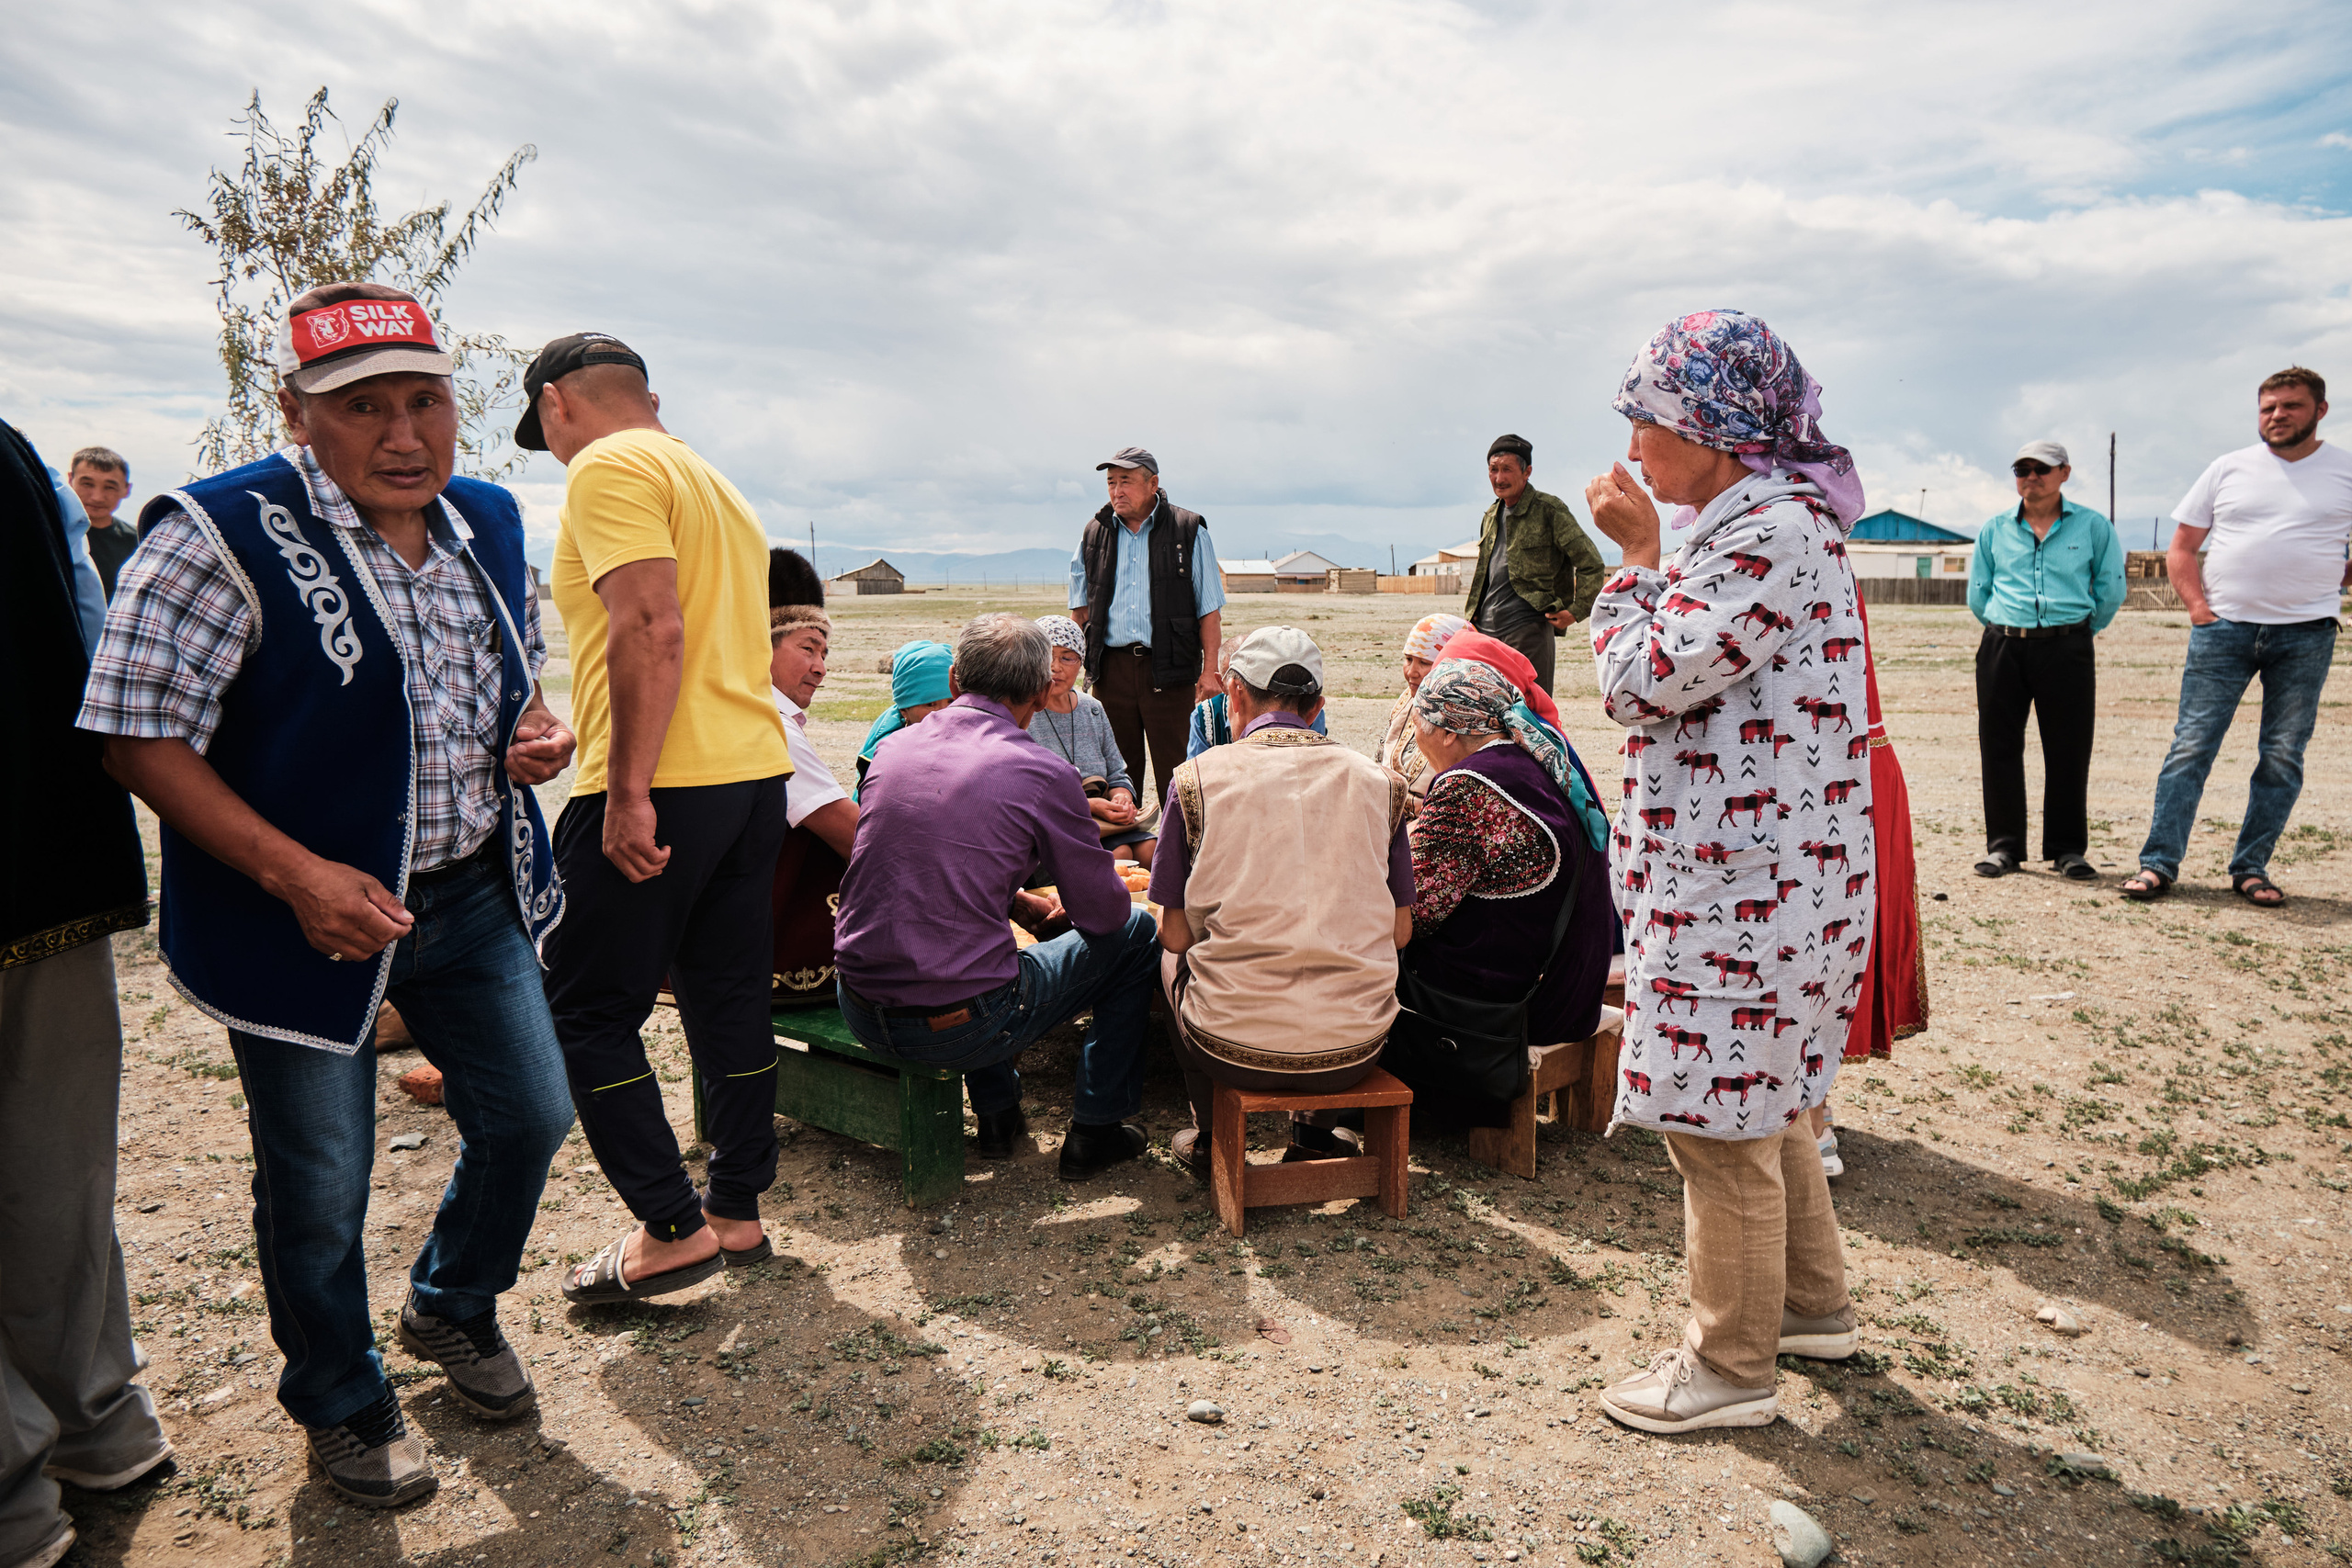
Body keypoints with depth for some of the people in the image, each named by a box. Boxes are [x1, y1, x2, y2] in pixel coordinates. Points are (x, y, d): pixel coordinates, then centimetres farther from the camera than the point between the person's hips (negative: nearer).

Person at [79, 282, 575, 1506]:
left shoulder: (489, 522, 3)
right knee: (319, 1186, 9)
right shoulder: (224, 536, -17)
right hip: (313, 914, -5)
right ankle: (341, 1404, 37)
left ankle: (453, 1308, 45)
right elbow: (141, 737, -17)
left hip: (475, 897, 6)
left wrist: (537, 732, -5)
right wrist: (294, 873, -25)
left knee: (528, 1116, 15)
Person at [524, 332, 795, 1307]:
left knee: (587, 1013, 2)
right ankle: (738, 1213, 22)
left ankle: (672, 1231, 3)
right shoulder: (715, 484, 22)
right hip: (757, 770, 9)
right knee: (730, 1004, 13)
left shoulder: (607, 470, -6)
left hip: (664, 787, -9)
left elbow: (652, 628, -20)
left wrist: (628, 792, -21)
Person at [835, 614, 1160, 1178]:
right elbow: (1102, 913, 0)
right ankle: (1095, 1129, 23)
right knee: (1137, 932, 14)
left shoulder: (893, 746, 5)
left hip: (861, 1013, 6)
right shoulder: (1043, 773, -11)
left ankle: (998, 1115, 40)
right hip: (956, 1028, -6)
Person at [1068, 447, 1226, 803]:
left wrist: (1210, 669, -6)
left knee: (1174, 767, -2)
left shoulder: (1188, 531, 2)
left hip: (1168, 669, -3)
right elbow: (1080, 605, 18)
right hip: (1111, 668, 3)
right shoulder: (1095, 534, 12)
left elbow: (1209, 609, 1)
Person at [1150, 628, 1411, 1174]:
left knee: (1174, 962, 31)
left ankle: (1209, 1138, 37)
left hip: (1236, 1048, -2)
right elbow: (1400, 931, 7)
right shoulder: (1378, 781, 3)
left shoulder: (1197, 778, -4)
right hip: (1354, 1052, 2)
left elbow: (1176, 933, -1)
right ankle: (1318, 1127, 39)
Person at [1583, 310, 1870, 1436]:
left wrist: (1637, 556, -11)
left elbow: (1641, 682, -20)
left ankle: (1732, 1365, 18)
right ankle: (1810, 1301, 39)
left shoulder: (1772, 530, -19)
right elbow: (1682, 684, 18)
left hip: (1742, 884, -11)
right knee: (1757, 1100, 22)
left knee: (1717, 1120, 1)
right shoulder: (1760, 523, 15)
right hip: (1751, 870, 11)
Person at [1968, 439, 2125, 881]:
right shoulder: (1994, 529, 11)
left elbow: (2111, 591, 12)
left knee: (2068, 750, 0)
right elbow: (1977, 594, 17)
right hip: (2003, 647, 2)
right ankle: (2003, 845, 10)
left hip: (2067, 650, -1)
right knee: (2000, 747, 1)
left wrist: (2080, 631, 11)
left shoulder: (2093, 526, 7)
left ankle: (2067, 849, 10)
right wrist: (2006, 628, 12)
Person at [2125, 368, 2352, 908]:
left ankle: (2251, 868, 12)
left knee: (2283, 757, 4)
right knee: (2192, 746, -5)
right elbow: (2180, 549, 9)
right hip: (2224, 628, 0)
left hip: (2305, 635, 1)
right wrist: (2199, 608, -2)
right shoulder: (2228, 469, 7)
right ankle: (2158, 863, -4)